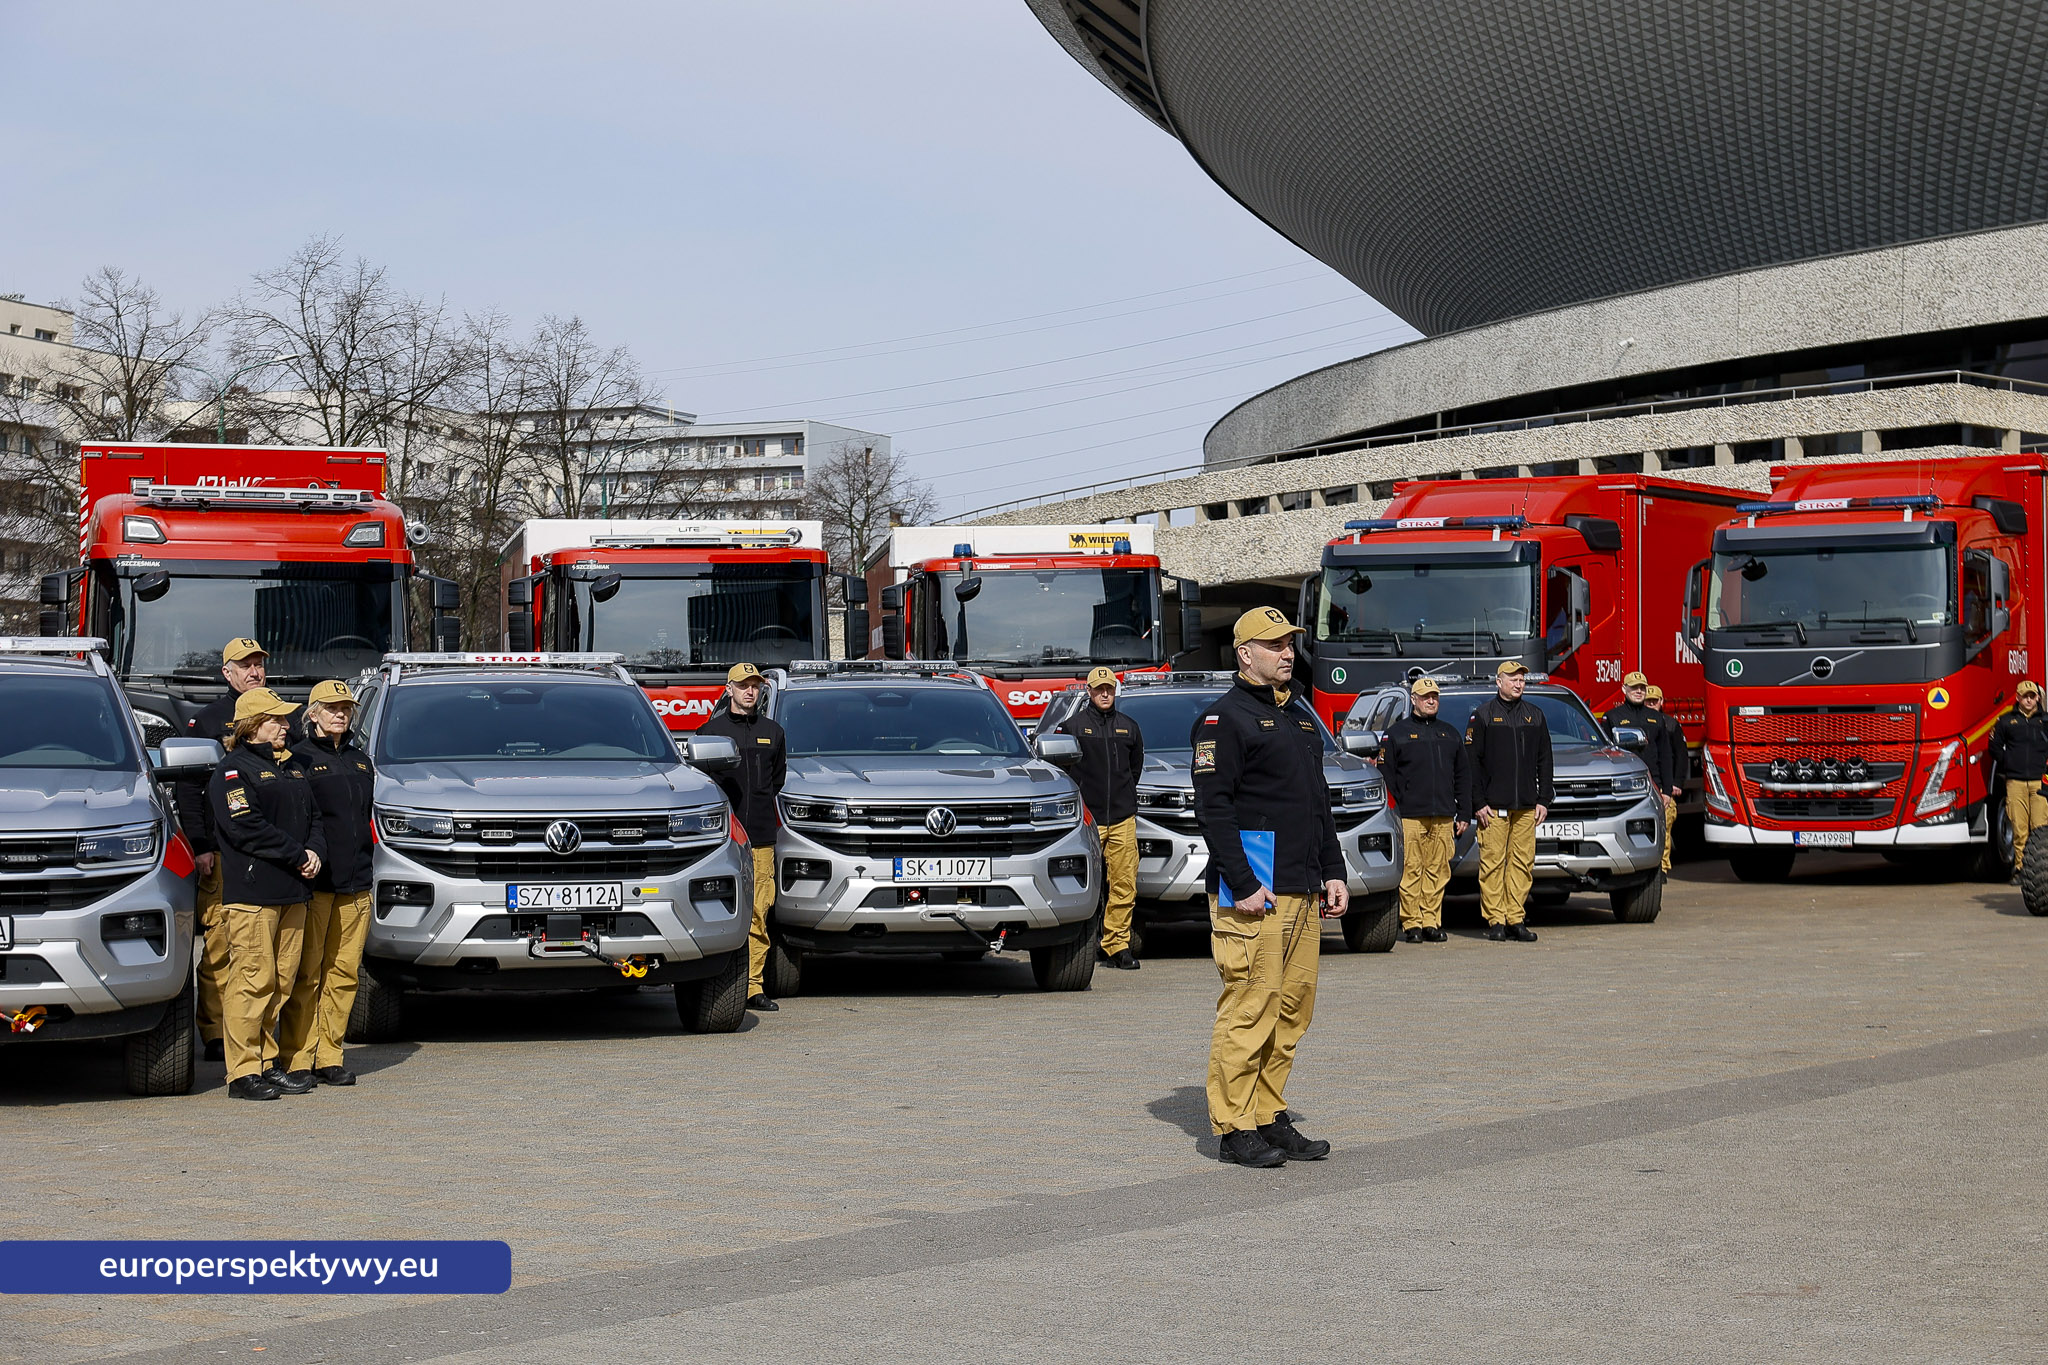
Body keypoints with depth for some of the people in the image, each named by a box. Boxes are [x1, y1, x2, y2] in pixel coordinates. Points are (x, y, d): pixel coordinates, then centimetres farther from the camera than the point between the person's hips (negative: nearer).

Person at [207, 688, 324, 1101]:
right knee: (252, 981, -9)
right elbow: (246, 827, -15)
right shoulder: (233, 770, -4)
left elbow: (312, 816, 22)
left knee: (280, 981, 9)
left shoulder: (291, 766, 21)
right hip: (252, 893, -8)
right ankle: (244, 1072, -6)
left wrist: (315, 851, 1)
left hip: (293, 893, 8)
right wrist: (297, 856, -14)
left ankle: (266, 1064, 16)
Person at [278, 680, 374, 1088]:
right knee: (305, 974, -5)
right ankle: (295, 1059, -3)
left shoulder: (360, 760, 18)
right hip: (313, 881, -6)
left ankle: (329, 1057, 11)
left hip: (355, 883, 6)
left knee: (344, 972, 5)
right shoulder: (299, 758, -1)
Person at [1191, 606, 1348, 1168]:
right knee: (1249, 1008, -8)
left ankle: (1270, 1117, 16)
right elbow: (1213, 808, -13)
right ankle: (1235, 1128, -3)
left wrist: (1333, 872, 16)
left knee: (1292, 1008, 9)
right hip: (1252, 893, -8)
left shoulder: (1301, 716, 19)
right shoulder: (1224, 719, -7)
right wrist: (1243, 885, -18)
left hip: (1302, 891, 8)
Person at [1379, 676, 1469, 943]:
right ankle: (1412, 924, -3)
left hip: (1443, 818, 4)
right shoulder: (1398, 733, 7)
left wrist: (1464, 814, 12)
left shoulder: (1450, 735, 19)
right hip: (1410, 817, -4)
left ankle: (1431, 922, 7)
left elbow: (1463, 777, 20)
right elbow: (1386, 775, 2)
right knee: (1411, 872, -7)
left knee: (1438, 872, 2)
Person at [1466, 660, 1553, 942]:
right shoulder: (1483, 715, 3)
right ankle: (1495, 921, -1)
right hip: (1493, 805, -4)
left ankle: (1516, 919, 6)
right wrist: (1477, 803, -8)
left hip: (1526, 805, 4)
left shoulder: (1534, 715, 14)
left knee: (1523, 863, 1)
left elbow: (1544, 760, 16)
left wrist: (1543, 800, 8)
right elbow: (1472, 761, -1)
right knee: (1493, 862, -5)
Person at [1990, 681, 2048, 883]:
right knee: (2019, 829, -3)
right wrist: (2007, 765, 9)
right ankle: (2020, 869, 2)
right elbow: (1995, 746, 17)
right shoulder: (2006, 721, 12)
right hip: (2015, 782, 0)